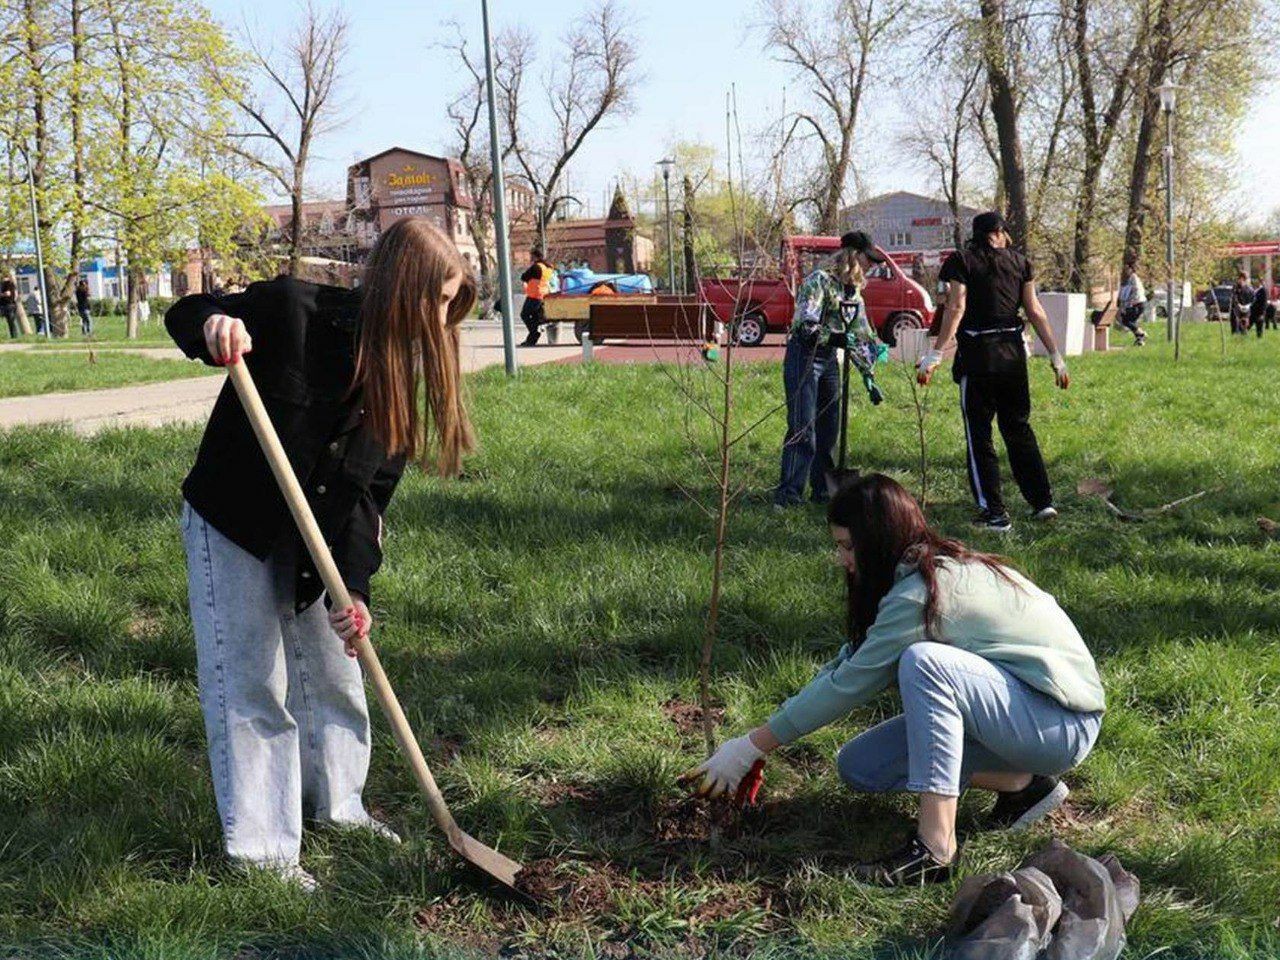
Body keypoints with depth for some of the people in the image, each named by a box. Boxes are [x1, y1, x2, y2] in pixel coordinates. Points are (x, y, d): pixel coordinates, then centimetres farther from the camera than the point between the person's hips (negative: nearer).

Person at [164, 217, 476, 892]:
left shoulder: (400, 371, -5)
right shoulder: (293, 309, -22)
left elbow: (368, 491, -9)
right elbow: (184, 316, -10)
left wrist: (354, 588, -21)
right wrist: (212, 325, -36)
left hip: (311, 543, 6)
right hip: (231, 529, -6)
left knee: (334, 673, 16)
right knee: (251, 686, -1)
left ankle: (336, 803, 38)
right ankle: (258, 846, 15)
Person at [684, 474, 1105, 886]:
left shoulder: (924, 591, -24)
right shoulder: (941, 568, 4)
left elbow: (849, 684, -22)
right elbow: (848, 662, 6)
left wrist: (750, 748, -14)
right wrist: (756, 748, 3)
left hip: (1062, 724, -10)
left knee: (923, 660, -34)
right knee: (857, 766, 1)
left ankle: (935, 848, -32)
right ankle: (1020, 783, 6)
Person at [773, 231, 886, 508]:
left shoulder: (854, 293, 12)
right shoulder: (819, 281, -14)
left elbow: (862, 336, 16)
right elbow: (806, 327, -22)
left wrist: (869, 377, 12)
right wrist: (840, 339, -31)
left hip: (830, 360, 8)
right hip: (804, 358, -8)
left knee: (829, 428, 9)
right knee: (802, 429, -12)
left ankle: (822, 490, 20)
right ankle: (787, 495, -8)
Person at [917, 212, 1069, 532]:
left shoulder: (961, 261, -1)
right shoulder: (1019, 262, 9)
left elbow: (956, 310, -12)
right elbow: (1035, 311, 5)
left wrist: (935, 355, -15)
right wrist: (1056, 357, 8)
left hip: (977, 354, -4)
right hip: (1013, 352, 4)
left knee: (979, 436, 3)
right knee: (1019, 428, 18)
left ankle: (994, 513, 1)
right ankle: (1042, 501, 19)